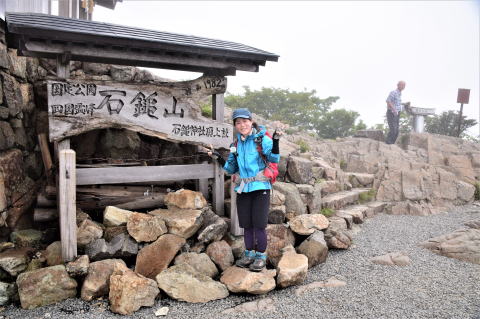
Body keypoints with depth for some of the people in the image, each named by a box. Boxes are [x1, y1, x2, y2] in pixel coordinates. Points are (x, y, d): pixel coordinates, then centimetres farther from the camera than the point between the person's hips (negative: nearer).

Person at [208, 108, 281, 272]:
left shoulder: (263, 140, -4)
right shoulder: (235, 145, 11)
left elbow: (274, 159, -13)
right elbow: (231, 169, 17)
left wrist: (275, 141, -25)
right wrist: (218, 158, 4)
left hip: (260, 187, -5)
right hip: (243, 189, 5)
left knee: (259, 224, -3)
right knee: (246, 224, 11)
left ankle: (261, 256, 12)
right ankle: (249, 254, 26)